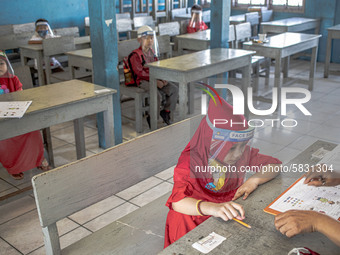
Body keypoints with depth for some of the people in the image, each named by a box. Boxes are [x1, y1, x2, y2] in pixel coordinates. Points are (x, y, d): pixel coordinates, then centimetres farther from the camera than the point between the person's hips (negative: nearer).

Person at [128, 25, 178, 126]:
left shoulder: (152, 51, 14)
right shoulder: (135, 55, -11)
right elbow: (140, 73, -17)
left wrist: (162, 79, -2)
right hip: (143, 81, -7)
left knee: (174, 89, -7)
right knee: (157, 95, -30)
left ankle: (166, 111, 8)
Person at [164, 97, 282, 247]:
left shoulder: (242, 152, -11)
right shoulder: (190, 161, -26)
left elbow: (275, 165, -1)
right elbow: (177, 201, -41)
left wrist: (254, 181, -21)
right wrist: (212, 208, -59)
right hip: (195, 221, -5)